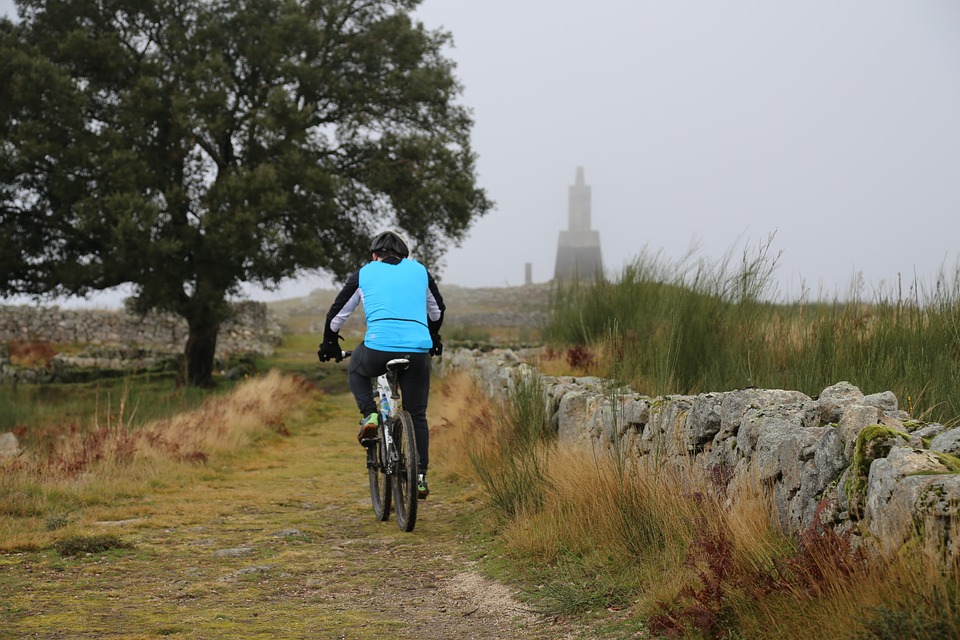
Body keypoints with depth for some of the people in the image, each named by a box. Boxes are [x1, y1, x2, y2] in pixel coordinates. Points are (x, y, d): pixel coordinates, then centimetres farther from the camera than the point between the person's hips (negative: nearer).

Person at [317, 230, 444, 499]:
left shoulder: (364, 273, 16)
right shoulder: (419, 270, 21)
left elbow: (336, 314, 22)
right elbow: (437, 311, 35)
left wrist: (329, 345, 39)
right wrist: (433, 337, 53)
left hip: (379, 348, -2)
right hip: (418, 351, 2)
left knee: (356, 369, 33)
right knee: (417, 415, 17)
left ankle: (369, 415, 10)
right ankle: (421, 476, 13)